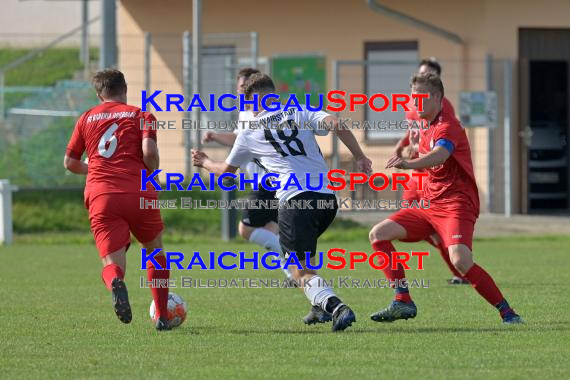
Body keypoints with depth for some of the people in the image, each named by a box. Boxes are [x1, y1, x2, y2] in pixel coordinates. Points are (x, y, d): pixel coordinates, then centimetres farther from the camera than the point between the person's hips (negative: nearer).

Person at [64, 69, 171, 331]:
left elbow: (70, 163, 22)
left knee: (112, 264, -2)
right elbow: (150, 151, -7)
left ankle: (116, 284, -40)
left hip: (100, 197, 1)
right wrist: (152, 174, 13)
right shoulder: (140, 115, 10)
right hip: (138, 195, -1)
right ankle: (162, 317, 20)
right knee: (155, 250, 24)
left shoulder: (87, 118, 18)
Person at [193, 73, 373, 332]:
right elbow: (335, 124, -3)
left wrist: (205, 162, 52)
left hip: (296, 199, -5)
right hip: (328, 196, 5)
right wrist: (359, 156, 3)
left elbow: (225, 171, 31)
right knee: (303, 254, 30)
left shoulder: (250, 133, 15)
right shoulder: (299, 113, 17)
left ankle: (337, 308, -31)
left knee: (302, 272, -7)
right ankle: (322, 307, 21)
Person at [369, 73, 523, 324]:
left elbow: (439, 155, -35)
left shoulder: (447, 126, -12)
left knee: (461, 260, -30)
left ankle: (507, 312, -19)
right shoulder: (426, 130, 17)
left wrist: (408, 164, -53)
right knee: (379, 234, 1)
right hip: (429, 205, 10)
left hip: (456, 205, -10)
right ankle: (403, 302, 0)